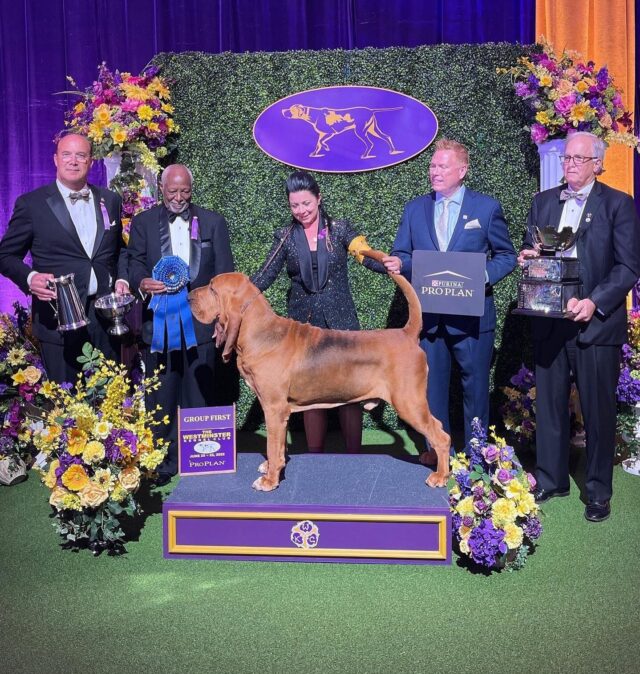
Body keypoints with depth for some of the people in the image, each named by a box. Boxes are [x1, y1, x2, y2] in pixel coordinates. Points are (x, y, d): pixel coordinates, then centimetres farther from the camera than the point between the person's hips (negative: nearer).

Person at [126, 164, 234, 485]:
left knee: (200, 395, 5)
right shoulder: (143, 222, 9)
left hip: (201, 321, 0)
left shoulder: (213, 222, 9)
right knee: (160, 397, 3)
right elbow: (134, 263, 5)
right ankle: (162, 462, 14)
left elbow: (225, 273, 7)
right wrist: (142, 282, -18)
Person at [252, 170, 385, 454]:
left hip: (340, 322, -1)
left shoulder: (339, 229, 1)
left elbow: (368, 257, -7)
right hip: (304, 324, 1)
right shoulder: (285, 237, 4)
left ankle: (354, 457, 11)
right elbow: (265, 275, 0)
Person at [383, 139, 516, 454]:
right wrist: (397, 263, -15)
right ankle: (436, 448, 24)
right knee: (432, 384, 10)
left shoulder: (487, 207, 1)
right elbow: (403, 254, 9)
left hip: (472, 315, -2)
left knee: (475, 385, 7)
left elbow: (507, 256, 3)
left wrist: (484, 275, -16)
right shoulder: (414, 209, 9)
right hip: (428, 314, 3)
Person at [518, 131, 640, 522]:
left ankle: (599, 491, 20)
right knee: (549, 405, 12)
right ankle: (551, 480, 27)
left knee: (599, 411, 6)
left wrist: (594, 302, -20)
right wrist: (528, 256, -5)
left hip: (596, 323, -4)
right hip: (549, 321, 4)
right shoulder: (543, 202, 11)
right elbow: (530, 252, 18)